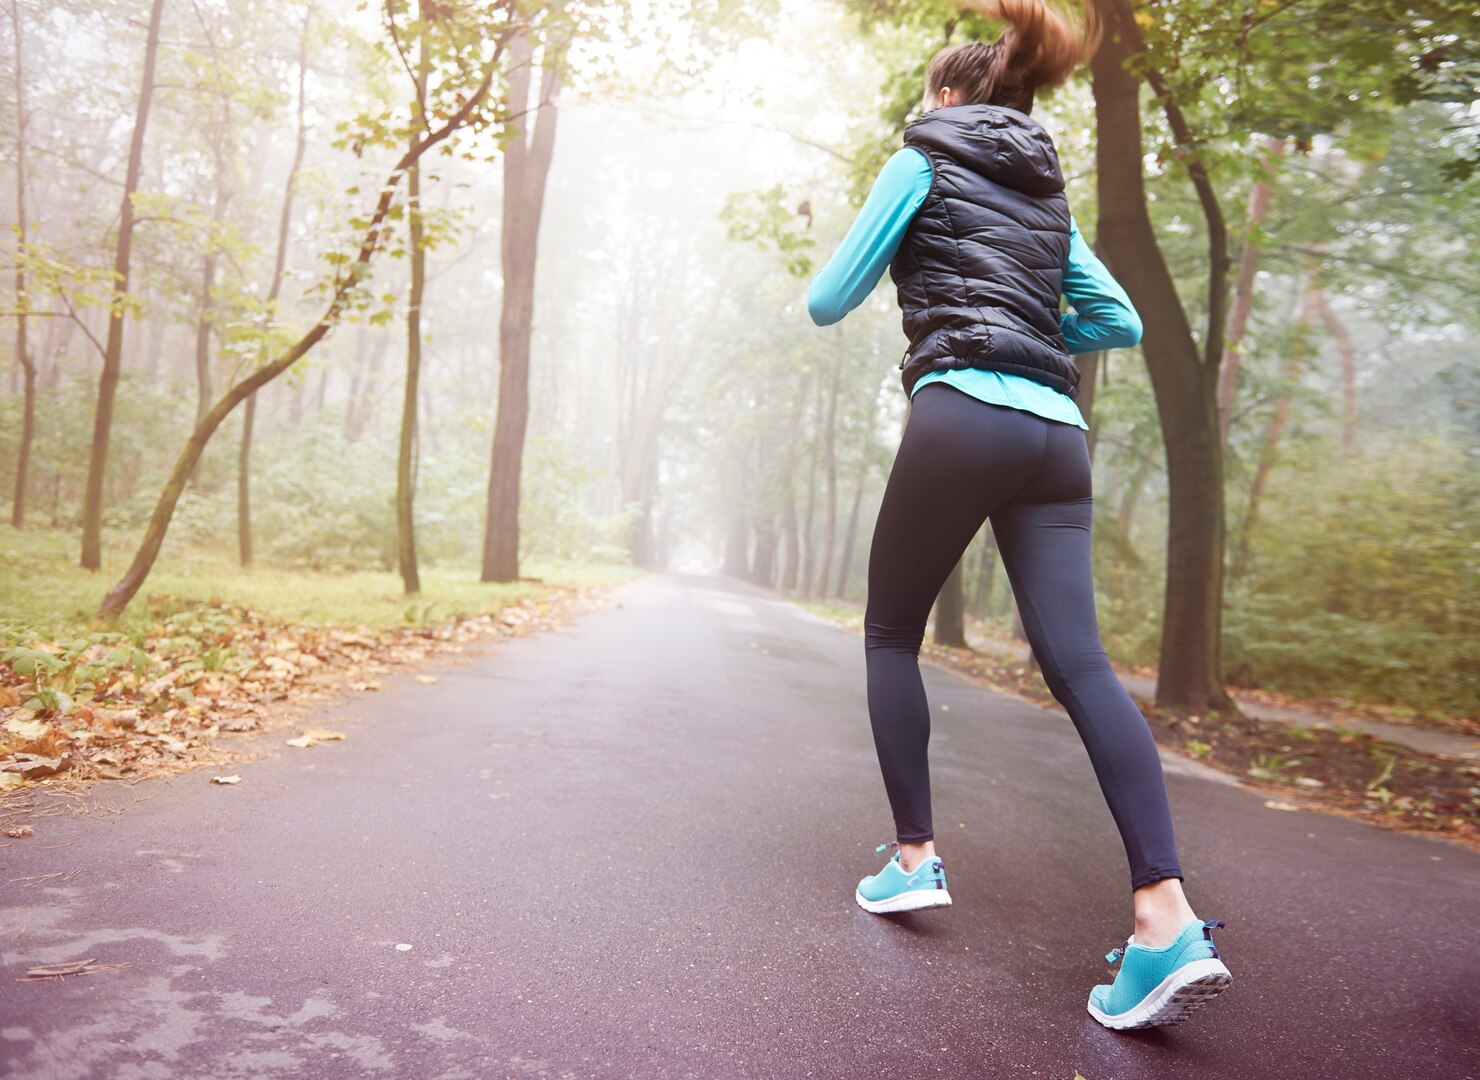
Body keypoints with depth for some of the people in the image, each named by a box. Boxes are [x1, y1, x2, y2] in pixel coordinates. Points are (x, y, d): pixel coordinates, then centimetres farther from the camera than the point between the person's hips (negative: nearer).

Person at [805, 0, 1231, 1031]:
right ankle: (1169, 919, -16)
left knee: (892, 634, 11)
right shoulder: (1049, 191, 27)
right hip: (1056, 433, 6)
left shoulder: (925, 161, 10)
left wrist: (821, 285, 29)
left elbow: (830, 301, 7)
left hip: (962, 414, -5)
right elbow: (1121, 323, 26)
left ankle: (914, 858, 11)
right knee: (1079, 659, -5)